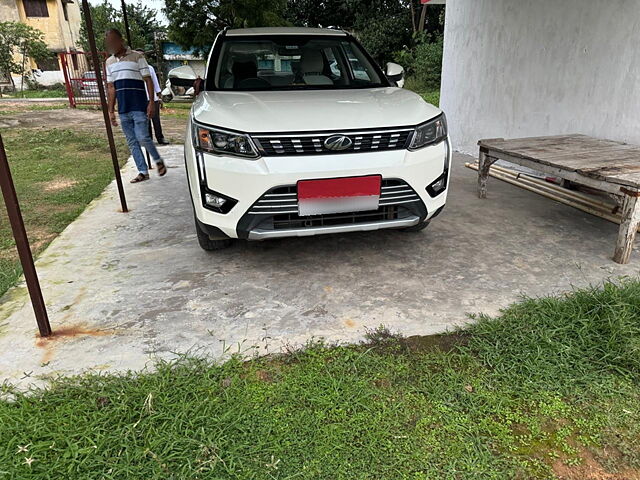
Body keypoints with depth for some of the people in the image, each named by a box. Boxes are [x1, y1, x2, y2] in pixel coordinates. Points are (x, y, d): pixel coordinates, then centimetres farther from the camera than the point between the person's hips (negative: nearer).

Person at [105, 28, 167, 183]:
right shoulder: (109, 62, 15)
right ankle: (143, 172, 11)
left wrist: (151, 102, -12)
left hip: (139, 107, -5)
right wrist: (111, 110, 12)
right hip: (123, 110, 6)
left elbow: (148, 80, -3)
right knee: (132, 142, 4)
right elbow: (111, 87, 16)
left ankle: (158, 160, 12)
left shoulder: (137, 57, 0)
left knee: (142, 138, -13)